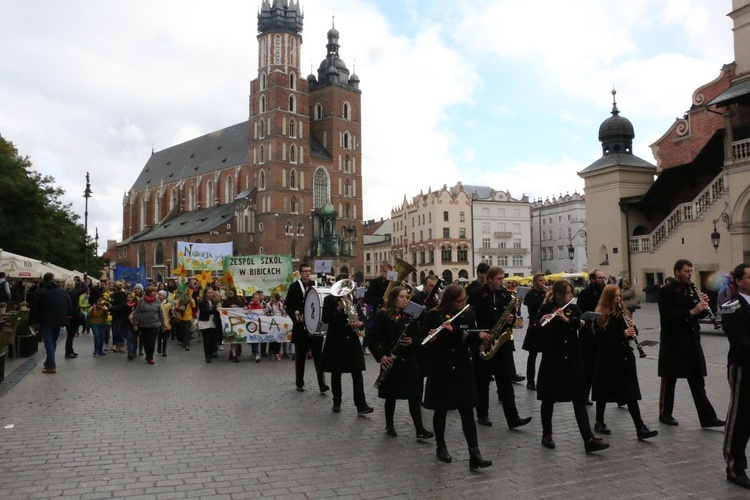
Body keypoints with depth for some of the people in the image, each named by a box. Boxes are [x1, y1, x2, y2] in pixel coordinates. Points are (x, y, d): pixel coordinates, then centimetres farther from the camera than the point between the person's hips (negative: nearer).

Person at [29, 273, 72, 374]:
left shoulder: (41, 292, -7)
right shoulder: (63, 292, 5)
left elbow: (34, 308, -7)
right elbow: (70, 308, 7)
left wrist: (32, 320, 1)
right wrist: (64, 316, 20)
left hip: (45, 321, -4)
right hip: (58, 321, 4)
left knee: (49, 342, -2)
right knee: (53, 341, 17)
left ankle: (51, 366, -6)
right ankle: (49, 362, 28)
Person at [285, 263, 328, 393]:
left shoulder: (315, 285, 6)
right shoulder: (294, 287, 0)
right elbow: (288, 306, -3)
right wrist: (294, 315, -21)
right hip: (301, 326, -1)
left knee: (318, 355, -2)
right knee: (300, 355, 10)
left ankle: (322, 384, -2)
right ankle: (299, 383, 22)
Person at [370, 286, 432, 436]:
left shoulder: (411, 315, 4)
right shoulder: (382, 316, -5)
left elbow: (419, 336, 8)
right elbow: (373, 339, -5)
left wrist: (412, 341, -14)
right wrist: (380, 356, -17)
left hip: (409, 361, 2)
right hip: (390, 362, -2)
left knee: (414, 395, -1)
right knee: (391, 395, 8)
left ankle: (419, 429, 2)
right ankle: (389, 425, 26)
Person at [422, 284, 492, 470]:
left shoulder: (468, 315, 2)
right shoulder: (433, 316, -8)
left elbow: (474, 341, -5)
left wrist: (455, 331, -21)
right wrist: (433, 337, -30)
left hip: (463, 370, 2)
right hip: (440, 371, -2)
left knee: (467, 412, 0)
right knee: (441, 411, 10)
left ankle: (474, 455, 0)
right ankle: (441, 447, 28)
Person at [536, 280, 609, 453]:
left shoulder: (574, 308, 8)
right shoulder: (546, 309, -4)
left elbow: (583, 324, -9)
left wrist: (566, 319, -25)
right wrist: (541, 322, -33)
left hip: (573, 359, 3)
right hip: (552, 359, -3)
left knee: (580, 399, -1)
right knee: (549, 398, 7)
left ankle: (589, 439, -3)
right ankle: (547, 435, 22)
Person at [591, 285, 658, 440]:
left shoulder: (623, 312, 8)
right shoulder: (600, 316, -10)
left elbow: (633, 333, 11)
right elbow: (603, 338, -18)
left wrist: (632, 327, -11)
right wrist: (622, 334, -29)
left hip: (625, 357, 5)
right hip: (608, 359, -4)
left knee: (631, 394, 1)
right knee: (604, 392, 9)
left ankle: (641, 429, -2)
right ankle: (599, 422, 25)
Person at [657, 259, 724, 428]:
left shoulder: (691, 289, 10)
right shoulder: (666, 291, -11)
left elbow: (698, 314, 12)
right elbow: (668, 316, -22)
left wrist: (703, 305, -8)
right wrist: (691, 312, -29)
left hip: (691, 342, 6)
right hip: (673, 343, -6)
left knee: (698, 381, 7)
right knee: (669, 380, 6)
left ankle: (707, 417, 10)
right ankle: (665, 414, 18)